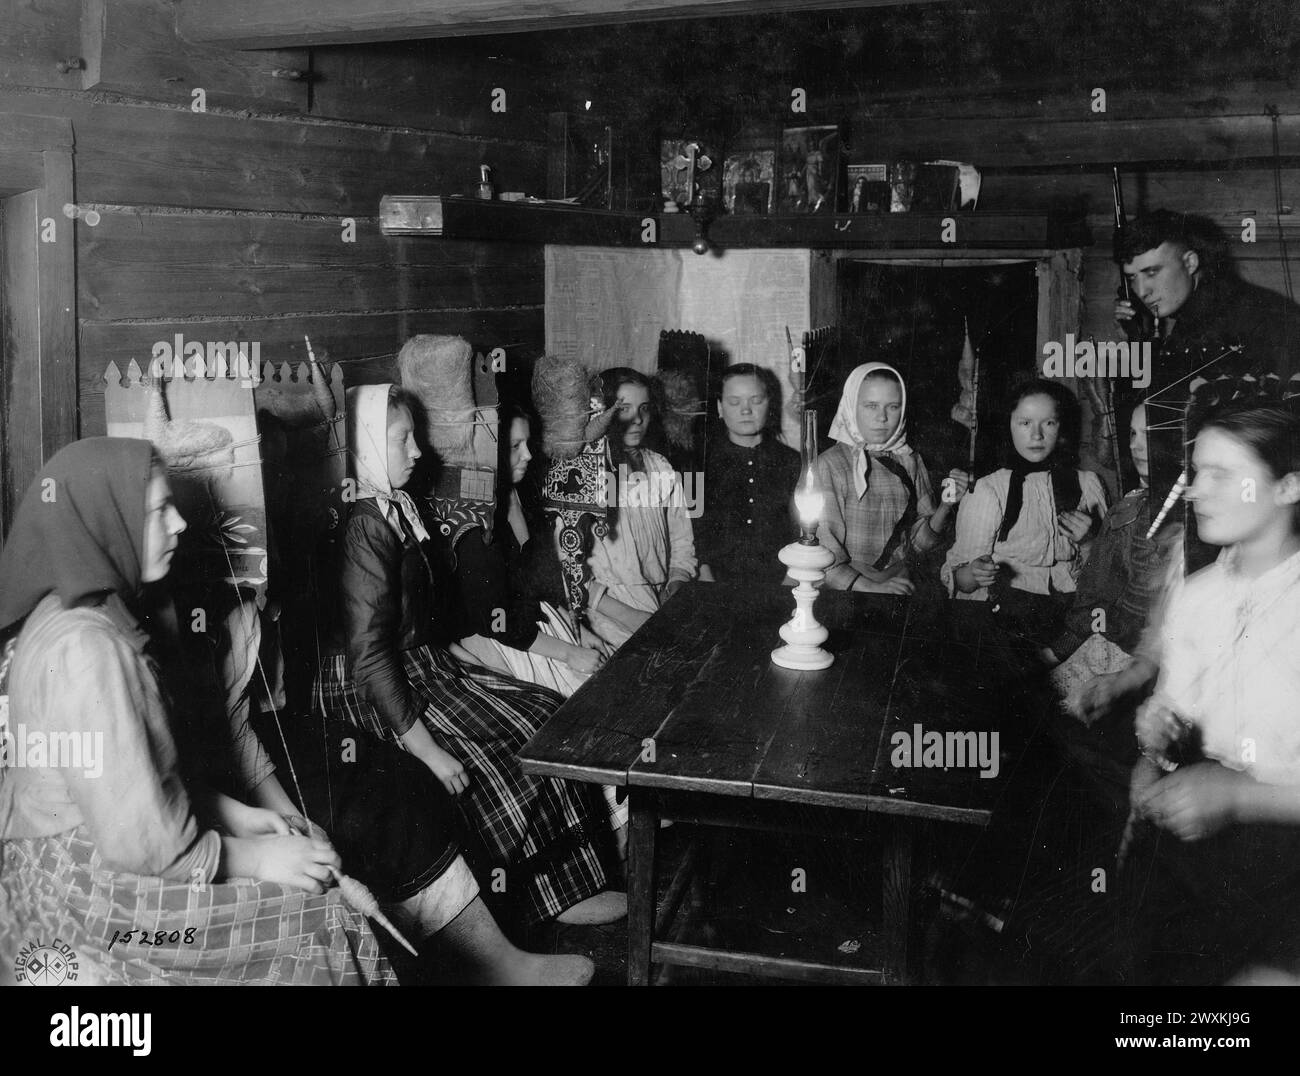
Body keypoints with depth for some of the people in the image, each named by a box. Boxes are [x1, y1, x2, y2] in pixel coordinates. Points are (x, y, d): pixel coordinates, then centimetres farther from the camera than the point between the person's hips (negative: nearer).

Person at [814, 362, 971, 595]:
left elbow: (919, 540, 8)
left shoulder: (910, 462, 7)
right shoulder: (828, 466, -7)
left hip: (900, 587, 4)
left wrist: (945, 506, -8)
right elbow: (820, 552, -10)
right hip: (845, 592, -4)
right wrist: (868, 587, -19)